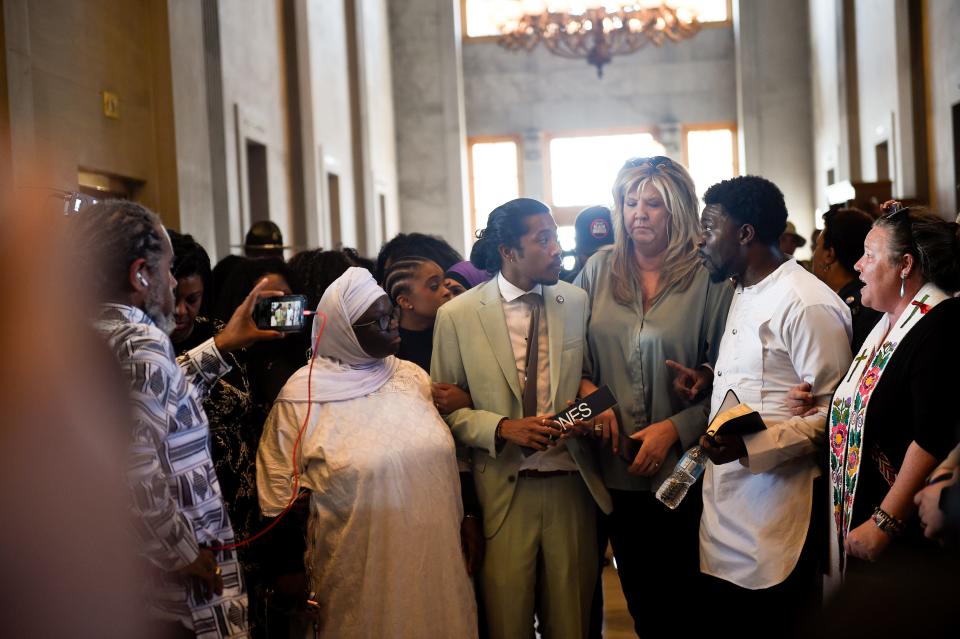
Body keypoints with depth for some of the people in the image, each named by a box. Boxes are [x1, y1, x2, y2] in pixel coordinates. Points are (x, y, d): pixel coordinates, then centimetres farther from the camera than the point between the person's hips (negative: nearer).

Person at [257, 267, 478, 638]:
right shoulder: (303, 395, -10)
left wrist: (466, 522, 11)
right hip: (359, 566, -4)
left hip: (431, 552, 4)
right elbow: (280, 485, -4)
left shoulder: (412, 377, 5)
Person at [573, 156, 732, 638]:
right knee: (640, 597, 14)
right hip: (619, 467, 4)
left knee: (684, 595, 8)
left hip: (683, 466, -3)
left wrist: (674, 427, -16)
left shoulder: (709, 276, -7)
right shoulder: (600, 269, 5)